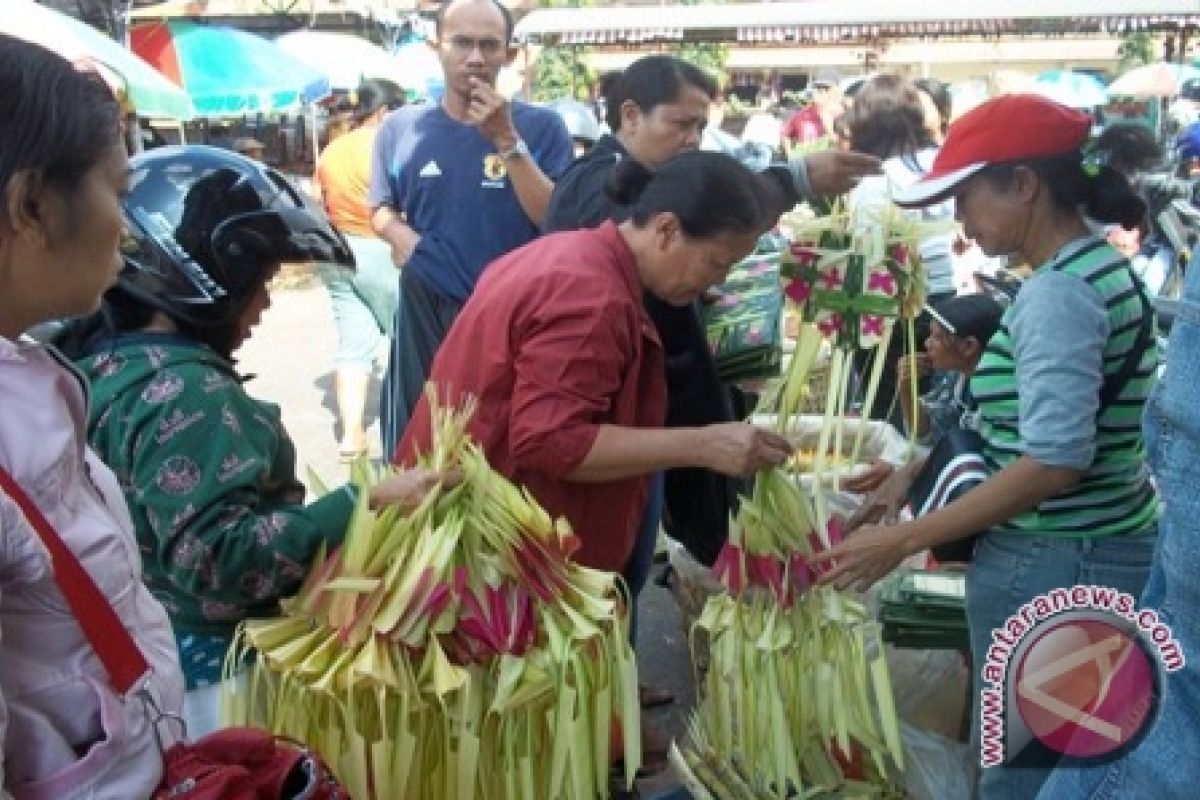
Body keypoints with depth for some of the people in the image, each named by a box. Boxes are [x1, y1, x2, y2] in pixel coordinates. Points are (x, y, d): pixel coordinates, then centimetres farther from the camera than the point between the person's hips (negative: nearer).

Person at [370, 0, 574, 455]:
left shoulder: (540, 126, -1)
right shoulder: (400, 128, 5)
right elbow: (381, 211, 14)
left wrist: (507, 139, -16)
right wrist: (405, 238, -8)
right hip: (425, 319, 2)